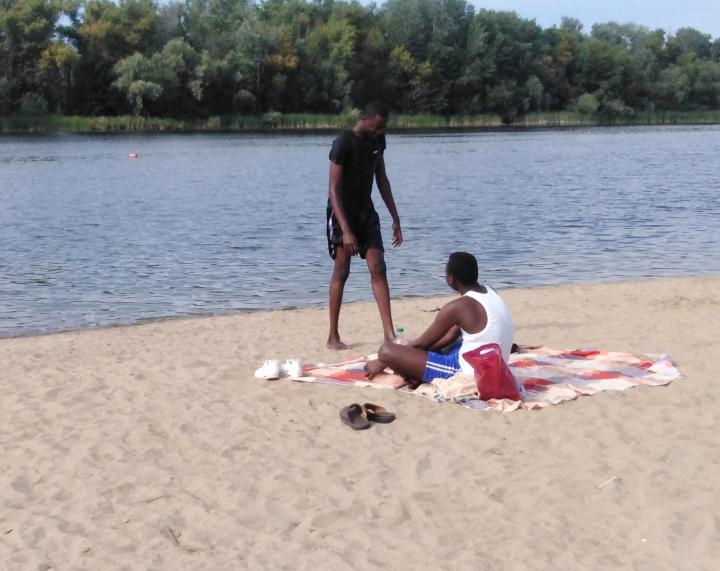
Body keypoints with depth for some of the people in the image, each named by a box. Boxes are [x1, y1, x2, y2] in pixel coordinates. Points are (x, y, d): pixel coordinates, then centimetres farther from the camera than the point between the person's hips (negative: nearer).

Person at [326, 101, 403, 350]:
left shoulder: (377, 140, 4)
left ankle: (389, 334, -4)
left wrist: (395, 218, 11)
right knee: (341, 272, -3)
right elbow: (333, 189, -22)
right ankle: (333, 337, 7)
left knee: (378, 270, -2)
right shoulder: (343, 143, -19)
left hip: (366, 211, 6)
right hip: (342, 212, -6)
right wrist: (345, 230, -29)